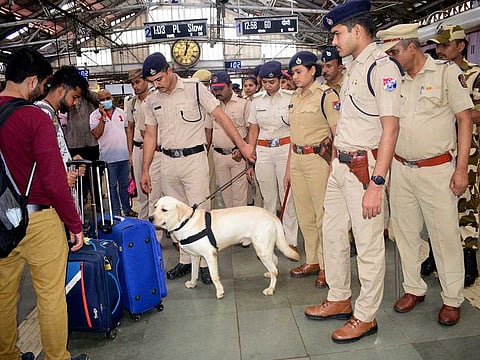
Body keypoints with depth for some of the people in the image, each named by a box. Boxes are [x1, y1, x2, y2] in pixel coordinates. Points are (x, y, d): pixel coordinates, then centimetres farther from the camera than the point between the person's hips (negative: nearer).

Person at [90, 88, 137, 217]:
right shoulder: (95, 115, -3)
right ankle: (116, 211, 16)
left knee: (124, 184, 13)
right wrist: (103, 117, -17)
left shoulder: (121, 112, 10)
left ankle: (127, 209, 24)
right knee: (112, 185, 6)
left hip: (124, 155, 4)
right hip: (108, 157, -3)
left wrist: (130, 150, 11)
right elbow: (96, 135, -15)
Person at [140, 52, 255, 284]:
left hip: (194, 158, -5)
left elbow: (221, 117, -5)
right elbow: (150, 136, 13)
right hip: (168, 162, 5)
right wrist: (145, 170, 11)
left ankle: (205, 262, 9)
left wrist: (242, 145, -10)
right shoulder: (152, 101, 8)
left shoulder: (194, 88, -5)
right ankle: (185, 260, 25)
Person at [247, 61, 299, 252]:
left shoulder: (291, 98, -1)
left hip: (286, 150, -3)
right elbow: (253, 131, 10)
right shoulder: (257, 100, 8)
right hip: (263, 151, 3)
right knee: (268, 198, 9)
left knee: (288, 197, -2)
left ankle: (291, 241, 9)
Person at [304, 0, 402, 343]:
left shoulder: (382, 66, -13)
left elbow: (390, 127, -20)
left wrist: (377, 183, -23)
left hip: (364, 167, -9)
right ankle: (340, 300, 35)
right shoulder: (352, 67, 15)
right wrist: (335, 160, 16)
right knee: (332, 234, 17)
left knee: (369, 245, 3)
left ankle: (365, 316, 21)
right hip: (340, 165, 10)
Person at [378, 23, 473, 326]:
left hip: (437, 169, -5)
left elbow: (465, 119, -4)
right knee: (405, 232, 12)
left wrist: (461, 168, -10)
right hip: (400, 169, 5)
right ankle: (414, 289, 29)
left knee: (445, 235, 3)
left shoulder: (447, 72, -3)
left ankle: (452, 299, 20)